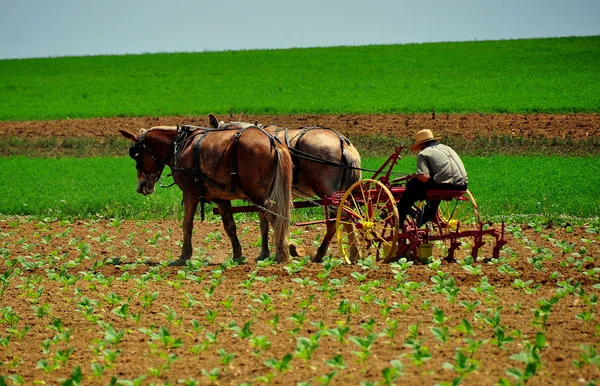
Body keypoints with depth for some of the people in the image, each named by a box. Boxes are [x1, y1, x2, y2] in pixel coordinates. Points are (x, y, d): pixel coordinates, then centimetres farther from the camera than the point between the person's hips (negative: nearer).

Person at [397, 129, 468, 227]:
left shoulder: (423, 153, 4)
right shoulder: (446, 148, 26)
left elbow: (424, 177, -11)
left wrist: (415, 175, 11)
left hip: (446, 186, -7)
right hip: (462, 186, 7)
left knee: (413, 185, 12)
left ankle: (398, 220, 20)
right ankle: (427, 218, 48)